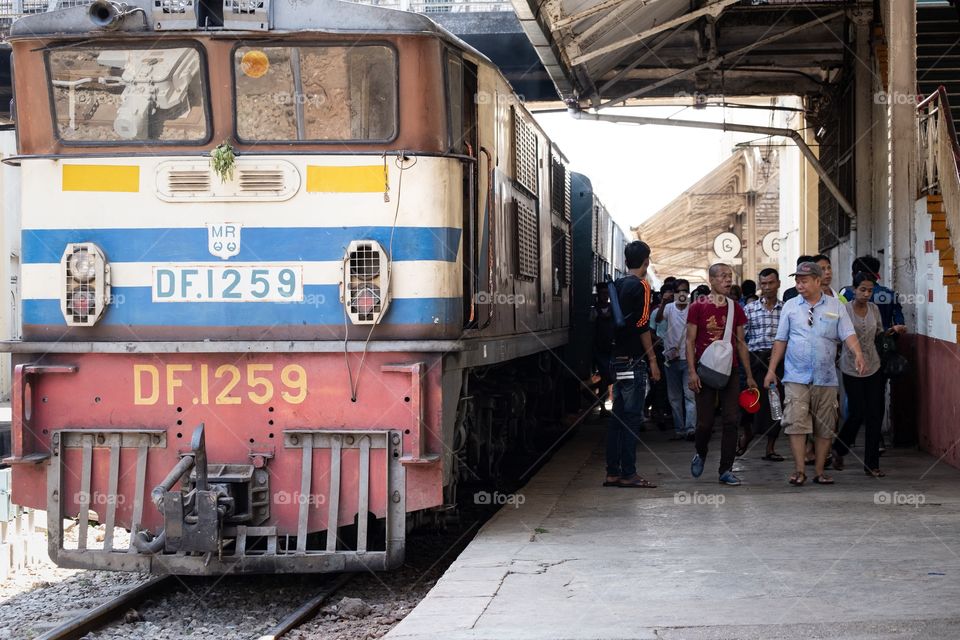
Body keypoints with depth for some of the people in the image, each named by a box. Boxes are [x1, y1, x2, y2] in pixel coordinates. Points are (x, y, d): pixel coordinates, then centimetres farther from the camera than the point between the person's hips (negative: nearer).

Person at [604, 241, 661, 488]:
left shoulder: (617, 285, 13)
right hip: (633, 361, -8)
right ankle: (628, 474, -5)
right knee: (632, 417, -5)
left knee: (618, 416, 10)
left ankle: (613, 472, 12)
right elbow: (642, 325, -16)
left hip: (617, 359, 8)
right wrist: (652, 359, -12)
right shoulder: (640, 286, -11)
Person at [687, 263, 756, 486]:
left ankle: (726, 470, 3)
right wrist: (692, 371, -12)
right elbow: (690, 341, -2)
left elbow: (740, 343, 14)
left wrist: (749, 375, 12)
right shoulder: (698, 307, -1)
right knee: (705, 421, -2)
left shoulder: (735, 308, 9)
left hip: (730, 371, 3)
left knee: (731, 420, -3)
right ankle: (700, 454, 29)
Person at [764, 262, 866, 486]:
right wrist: (771, 369, 5)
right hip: (796, 377, -1)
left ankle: (819, 471, 13)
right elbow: (781, 340, 9)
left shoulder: (836, 306, 5)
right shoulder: (790, 306, 7)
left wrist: (858, 354, -22)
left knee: (825, 427, 5)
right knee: (796, 422, -10)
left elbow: (848, 334, -3)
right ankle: (799, 470, -7)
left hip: (826, 378, 1)